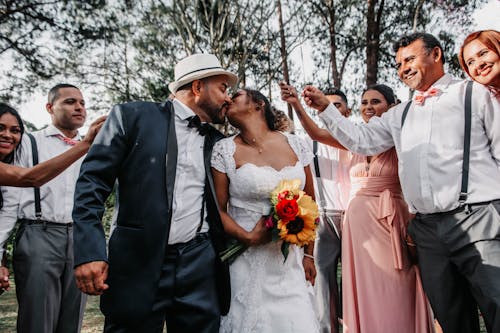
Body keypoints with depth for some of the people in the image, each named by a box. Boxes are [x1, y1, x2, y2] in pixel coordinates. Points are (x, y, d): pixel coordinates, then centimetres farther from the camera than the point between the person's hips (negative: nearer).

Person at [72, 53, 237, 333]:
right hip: (139, 263, -3)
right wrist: (90, 251, -13)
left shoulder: (218, 142, 12)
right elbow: (93, 181, -5)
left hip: (200, 267, 4)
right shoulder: (132, 117, 0)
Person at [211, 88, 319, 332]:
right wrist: (248, 237, -16)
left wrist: (309, 255, 10)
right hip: (247, 260, -2)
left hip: (290, 260, 3)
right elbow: (218, 209, -2)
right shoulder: (224, 150, -4)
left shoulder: (295, 145, 3)